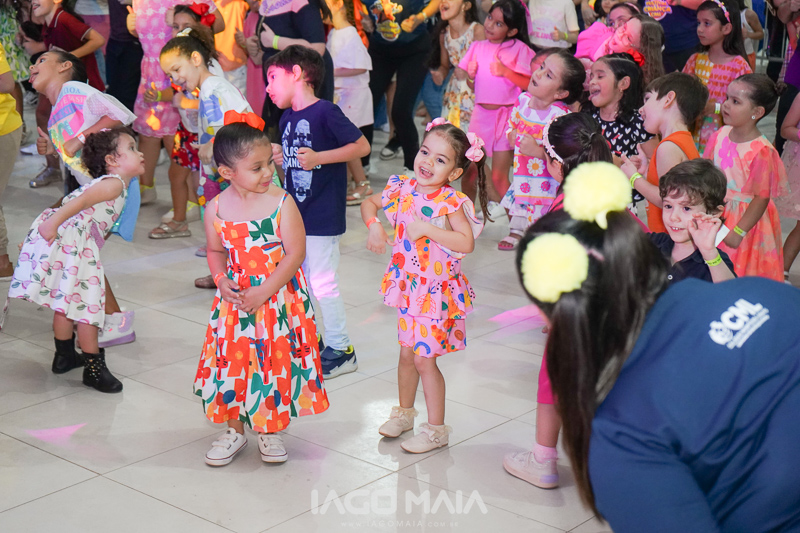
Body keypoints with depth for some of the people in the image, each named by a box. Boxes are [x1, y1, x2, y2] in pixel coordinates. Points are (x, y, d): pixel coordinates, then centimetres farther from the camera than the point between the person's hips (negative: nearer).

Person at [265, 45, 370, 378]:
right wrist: (279, 156, 0)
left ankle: (341, 351, 10)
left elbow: (362, 146, -16)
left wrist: (319, 158, -23)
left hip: (323, 216, -9)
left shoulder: (325, 112, -15)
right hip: (295, 214, 9)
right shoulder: (287, 118, 11)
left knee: (323, 283, -3)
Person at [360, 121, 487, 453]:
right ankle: (405, 412, 40)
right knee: (407, 353, 19)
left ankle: (436, 429, 14)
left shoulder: (451, 202, -19)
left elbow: (467, 242, -31)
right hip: (408, 287, 6)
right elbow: (369, 203, 15)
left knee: (425, 358, -1)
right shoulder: (402, 189, -2)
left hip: (437, 291, -6)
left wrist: (427, 229, -30)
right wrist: (374, 226, -4)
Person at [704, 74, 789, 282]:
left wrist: (738, 233, -18)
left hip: (745, 219, -6)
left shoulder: (761, 151, -21)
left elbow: (761, 198, -18)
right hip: (717, 216, 6)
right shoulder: (721, 134, -1)